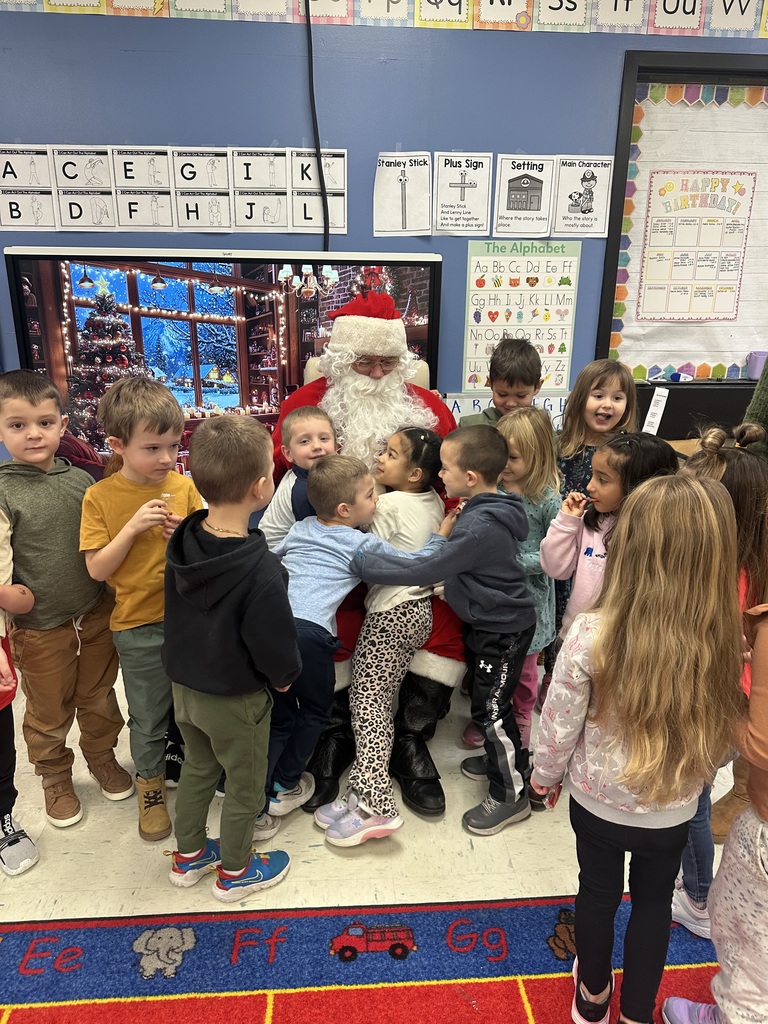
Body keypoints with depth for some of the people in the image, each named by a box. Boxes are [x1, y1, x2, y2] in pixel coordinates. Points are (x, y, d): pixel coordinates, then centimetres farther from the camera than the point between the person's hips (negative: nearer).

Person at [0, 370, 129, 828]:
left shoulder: (81, 480, -3)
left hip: (97, 615, 3)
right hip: (40, 628, -3)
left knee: (99, 698, 21)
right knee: (49, 713, 16)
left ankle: (102, 757, 45)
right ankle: (56, 777, 40)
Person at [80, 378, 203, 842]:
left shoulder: (185, 486, -4)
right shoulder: (101, 497, -8)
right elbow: (98, 569, -10)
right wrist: (133, 528, -21)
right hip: (139, 628, -1)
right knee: (149, 719, 15)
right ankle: (151, 786, 39)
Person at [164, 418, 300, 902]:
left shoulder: (182, 540, -10)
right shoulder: (260, 570, -34)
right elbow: (274, 642, -24)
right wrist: (284, 676, -4)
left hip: (184, 684, 7)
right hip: (236, 697, -7)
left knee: (198, 768, 27)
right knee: (246, 783, 17)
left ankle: (189, 855, 46)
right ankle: (234, 871, 38)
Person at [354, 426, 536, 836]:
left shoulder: (480, 527, -32)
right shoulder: (482, 511, -2)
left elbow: (427, 571, -30)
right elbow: (449, 562, 9)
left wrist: (366, 563, -26)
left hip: (504, 629, -10)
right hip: (486, 621, 10)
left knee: (491, 708, 3)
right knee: (487, 700, 24)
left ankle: (511, 794, 21)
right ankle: (503, 758, 46)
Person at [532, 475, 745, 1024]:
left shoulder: (592, 633, -29)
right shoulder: (726, 641, -22)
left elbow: (559, 722, -16)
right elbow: (726, 734, -6)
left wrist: (545, 774, 4)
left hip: (598, 802, -1)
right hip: (673, 812, 1)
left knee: (598, 893, 24)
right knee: (653, 902, 26)